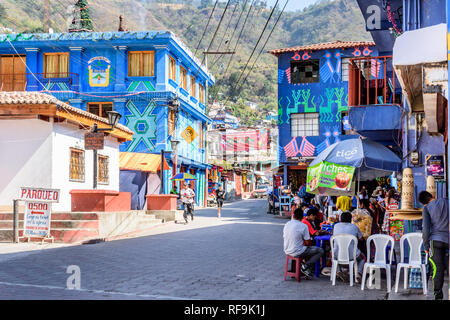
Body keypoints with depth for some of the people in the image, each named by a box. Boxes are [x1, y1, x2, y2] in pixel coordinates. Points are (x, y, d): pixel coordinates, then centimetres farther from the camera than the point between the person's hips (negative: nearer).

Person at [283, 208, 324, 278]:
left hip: (287, 251, 7)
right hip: (297, 252, -7)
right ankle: (305, 266, -4)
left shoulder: (286, 224, 4)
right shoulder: (303, 226, -14)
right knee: (320, 251, 2)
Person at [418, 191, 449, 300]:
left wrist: (425, 245, 3)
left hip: (435, 241, -2)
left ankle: (438, 296, -3)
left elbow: (426, 228, -3)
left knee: (438, 269, -2)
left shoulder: (426, 208, 4)